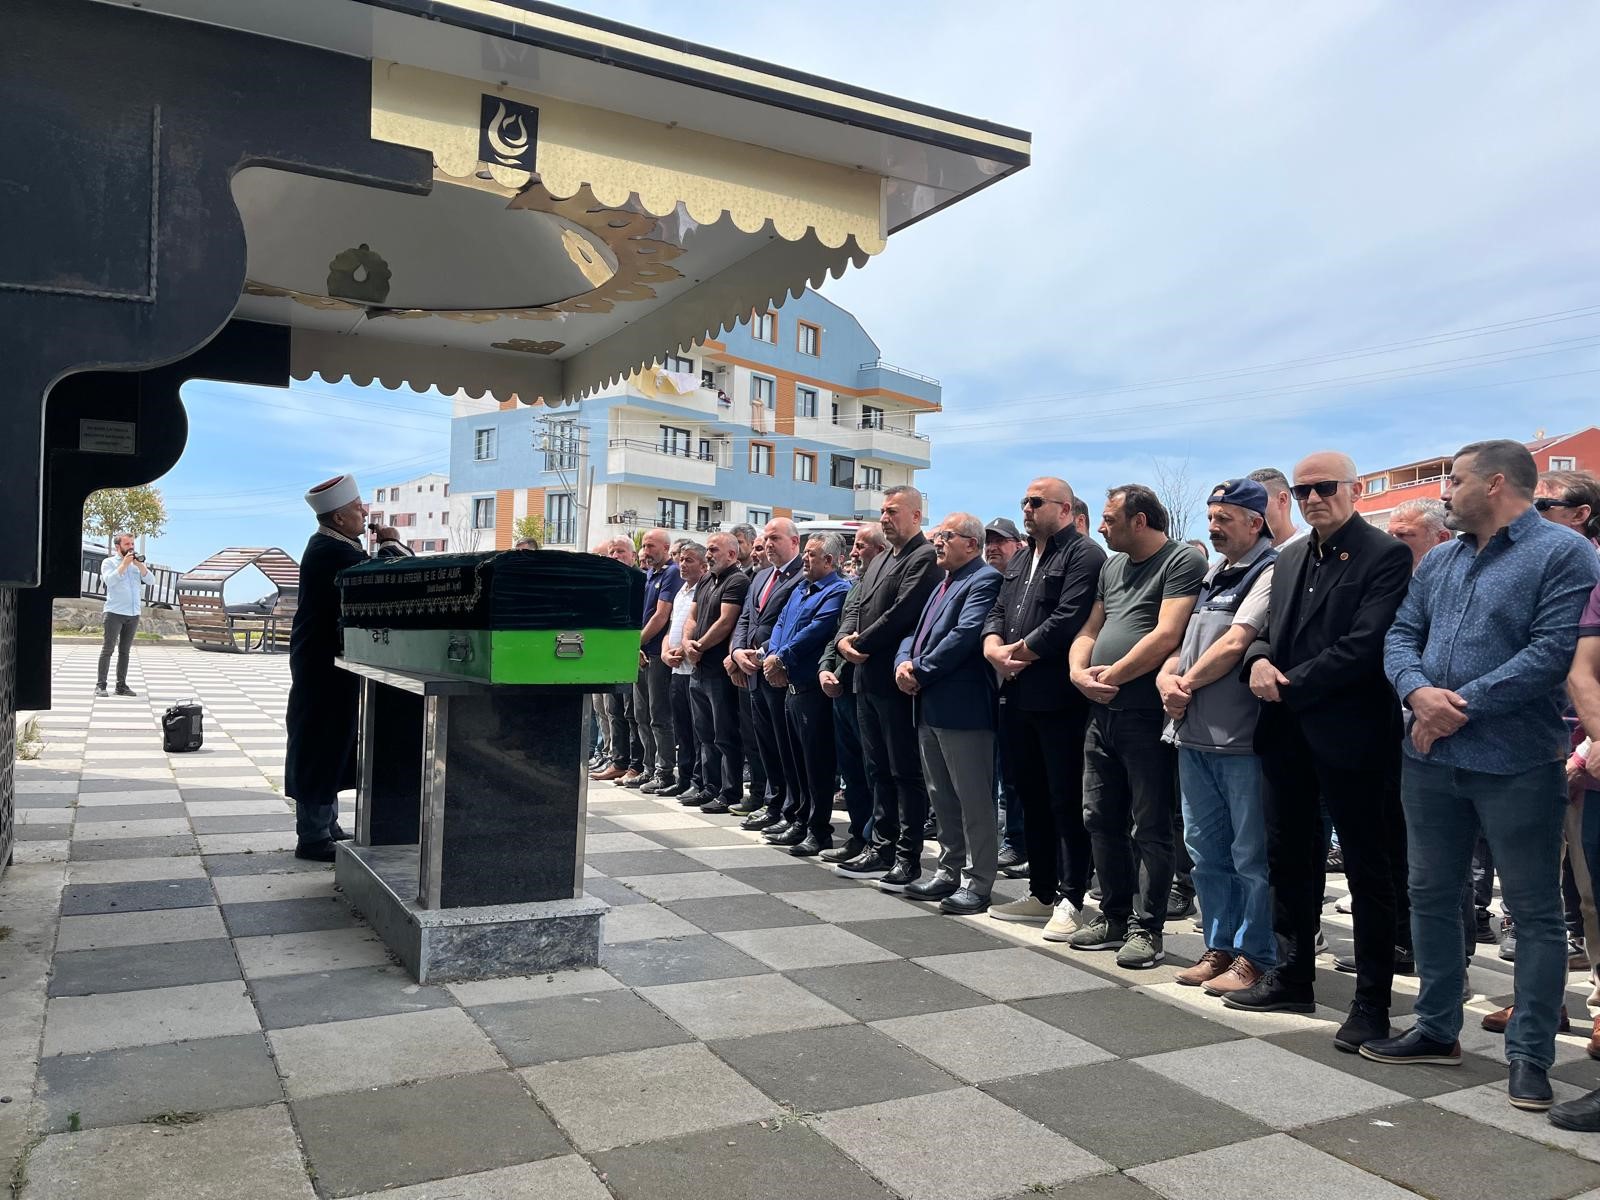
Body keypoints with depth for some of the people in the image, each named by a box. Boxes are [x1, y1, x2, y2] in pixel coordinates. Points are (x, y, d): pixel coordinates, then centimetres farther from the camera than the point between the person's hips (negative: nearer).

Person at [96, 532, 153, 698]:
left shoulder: (138, 562, 15)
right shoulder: (109, 562, 3)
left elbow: (150, 579, 3)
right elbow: (109, 580, -13)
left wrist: (139, 564, -10)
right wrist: (124, 564, -15)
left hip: (134, 614, 4)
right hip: (115, 613, -4)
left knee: (125, 651, 7)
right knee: (108, 649, -6)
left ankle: (121, 686, 10)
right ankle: (100, 685, -5)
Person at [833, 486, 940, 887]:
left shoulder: (924, 557, -11)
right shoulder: (878, 562, 20)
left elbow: (902, 612, -20)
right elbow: (858, 608, 18)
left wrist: (861, 644, -12)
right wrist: (844, 638, -2)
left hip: (896, 680, -9)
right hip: (867, 679, 9)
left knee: (906, 772, -1)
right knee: (878, 770, 14)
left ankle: (908, 857, 6)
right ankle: (881, 848, 23)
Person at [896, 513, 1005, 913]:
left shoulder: (984, 580, -10)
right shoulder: (943, 583, 21)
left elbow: (965, 634, -21)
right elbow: (915, 631, 19)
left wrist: (920, 671, -15)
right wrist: (904, 662, -2)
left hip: (963, 708, -10)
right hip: (929, 707, 10)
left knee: (973, 799, -1)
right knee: (941, 797, 16)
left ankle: (977, 882, 7)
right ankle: (950, 871, 27)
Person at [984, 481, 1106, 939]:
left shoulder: (1084, 555, -8)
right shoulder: (1019, 560, 20)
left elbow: (1067, 621, -19)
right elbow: (997, 613, 17)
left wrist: (1019, 653, -11)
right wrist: (995, 650, -4)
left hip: (1060, 699, -9)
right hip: (1018, 696, 9)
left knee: (1066, 802, -1)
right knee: (1031, 797, 15)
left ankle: (1069, 900, 7)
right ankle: (1041, 893, 26)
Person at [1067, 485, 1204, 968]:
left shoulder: (1182, 561, -8)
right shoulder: (1111, 567, 17)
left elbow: (1166, 635, -18)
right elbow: (1089, 631, 18)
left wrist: (1111, 676, -12)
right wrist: (1079, 672, -2)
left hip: (1147, 714, -8)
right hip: (1102, 712, 8)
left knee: (1151, 827, 0)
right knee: (1101, 819, 13)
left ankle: (1146, 928, 8)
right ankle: (1114, 916, 26)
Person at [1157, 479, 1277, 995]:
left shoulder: (1270, 572, -9)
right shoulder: (1211, 575, 17)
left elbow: (1235, 643, -17)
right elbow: (1181, 638, 18)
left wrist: (1186, 683, -6)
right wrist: (1167, 678, -2)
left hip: (1242, 738, -8)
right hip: (1194, 735, 8)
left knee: (1251, 855, 2)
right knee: (1206, 850, 15)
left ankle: (1255, 956, 13)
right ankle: (1220, 947, 26)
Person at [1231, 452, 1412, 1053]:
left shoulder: (1385, 556, -9)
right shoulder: (1288, 558, 14)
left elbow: (1365, 645, -18)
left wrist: (1291, 687, -15)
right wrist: (1259, 660, -7)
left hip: (1351, 734, -7)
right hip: (1286, 734, 7)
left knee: (1368, 869, 5)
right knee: (1289, 860, 16)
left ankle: (1372, 1002, 15)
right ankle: (1293, 976, 30)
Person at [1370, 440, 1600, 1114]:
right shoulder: (1440, 562, 14)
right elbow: (1401, 636, 8)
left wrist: (1461, 706, -17)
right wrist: (1419, 692, -13)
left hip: (1516, 765, -7)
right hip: (1430, 759, 7)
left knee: (1536, 911, 5)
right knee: (1431, 895, 14)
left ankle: (1530, 1055, 16)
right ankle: (1437, 1029, 28)